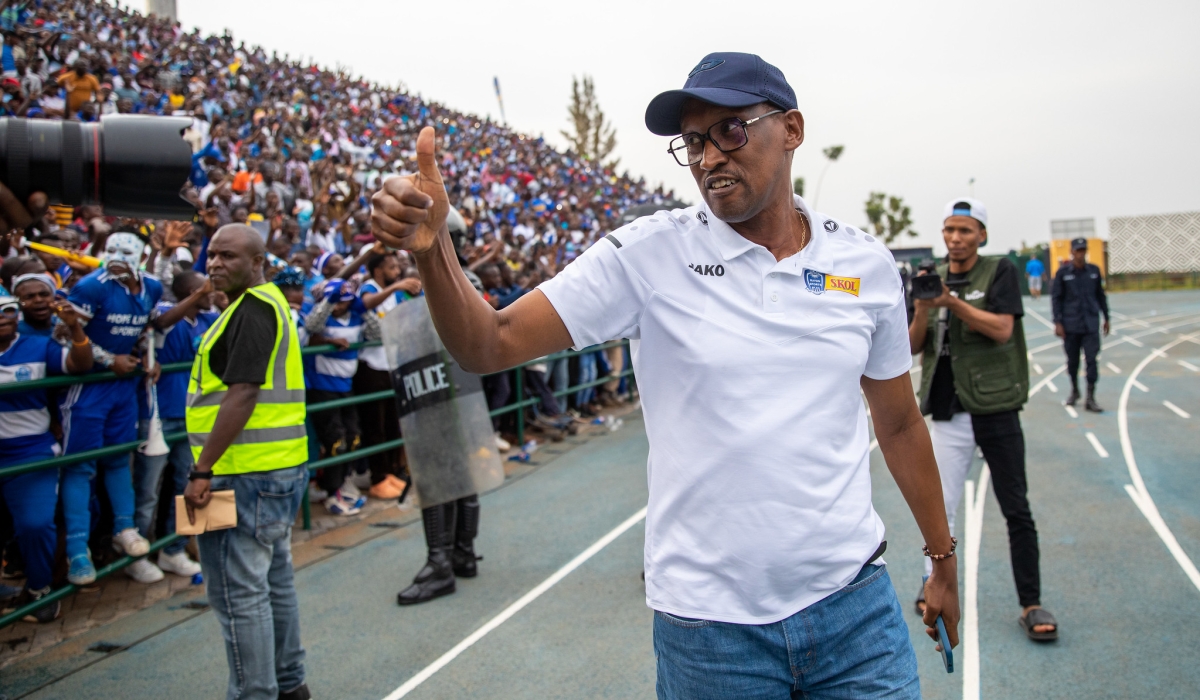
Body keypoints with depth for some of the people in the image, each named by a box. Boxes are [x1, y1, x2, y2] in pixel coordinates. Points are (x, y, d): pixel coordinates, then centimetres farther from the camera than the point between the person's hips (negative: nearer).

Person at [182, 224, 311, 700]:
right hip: (279, 467, 11)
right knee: (273, 580, 18)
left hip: (247, 476, -11)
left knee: (239, 592, -3)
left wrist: (201, 470, -20)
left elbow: (243, 394, -22)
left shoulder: (252, 308, -14)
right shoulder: (269, 303, 18)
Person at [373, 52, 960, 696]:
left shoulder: (868, 263, 1)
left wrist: (943, 558, 18)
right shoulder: (650, 254, -8)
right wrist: (431, 248, -31)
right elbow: (488, 345, -13)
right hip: (708, 621, -2)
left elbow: (898, 423, 12)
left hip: (854, 602, 2)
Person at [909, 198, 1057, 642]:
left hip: (996, 409, -3)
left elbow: (1002, 329, -14)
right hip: (948, 413, 3)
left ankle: (1031, 604, 10)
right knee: (939, 509, 4)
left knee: (1016, 510, 2)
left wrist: (951, 302, -22)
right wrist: (923, 310, -14)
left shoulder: (1000, 271, 1)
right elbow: (913, 346, 4)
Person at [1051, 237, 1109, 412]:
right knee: (1072, 360, 10)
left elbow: (1101, 295, 12)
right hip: (1070, 326, -1)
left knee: (1091, 359, -6)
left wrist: (1106, 318, 15)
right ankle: (1074, 390, 31)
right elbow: (1056, 298, -1)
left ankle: (1090, 398, -2)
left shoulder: (1094, 271, 4)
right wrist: (1058, 322, -7)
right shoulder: (1063, 273, -2)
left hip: (1091, 325, 1)